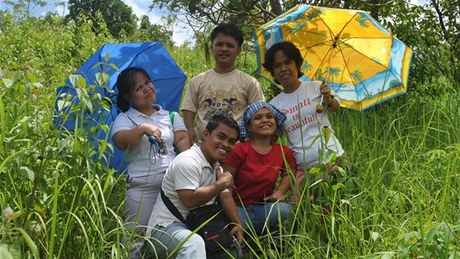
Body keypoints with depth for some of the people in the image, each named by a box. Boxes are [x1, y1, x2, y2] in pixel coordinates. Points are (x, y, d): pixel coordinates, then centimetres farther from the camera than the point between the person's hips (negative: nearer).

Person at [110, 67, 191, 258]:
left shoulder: (171, 116, 16)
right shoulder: (125, 119, 7)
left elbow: (183, 142, 4)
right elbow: (121, 142, -12)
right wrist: (142, 128, -26)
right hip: (142, 189, -2)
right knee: (138, 240, -3)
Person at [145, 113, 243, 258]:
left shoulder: (216, 166, 13)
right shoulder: (188, 161, -18)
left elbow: (225, 197, 13)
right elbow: (190, 200, -27)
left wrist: (237, 224, -1)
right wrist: (221, 184, -16)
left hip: (195, 227, 10)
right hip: (165, 229, -10)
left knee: (234, 241, 17)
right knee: (194, 243, -39)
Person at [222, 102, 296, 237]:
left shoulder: (283, 152, 3)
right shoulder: (239, 150, -9)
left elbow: (288, 174, 20)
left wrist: (279, 191, -2)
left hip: (264, 207, 4)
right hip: (238, 207, -4)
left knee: (285, 210, -27)